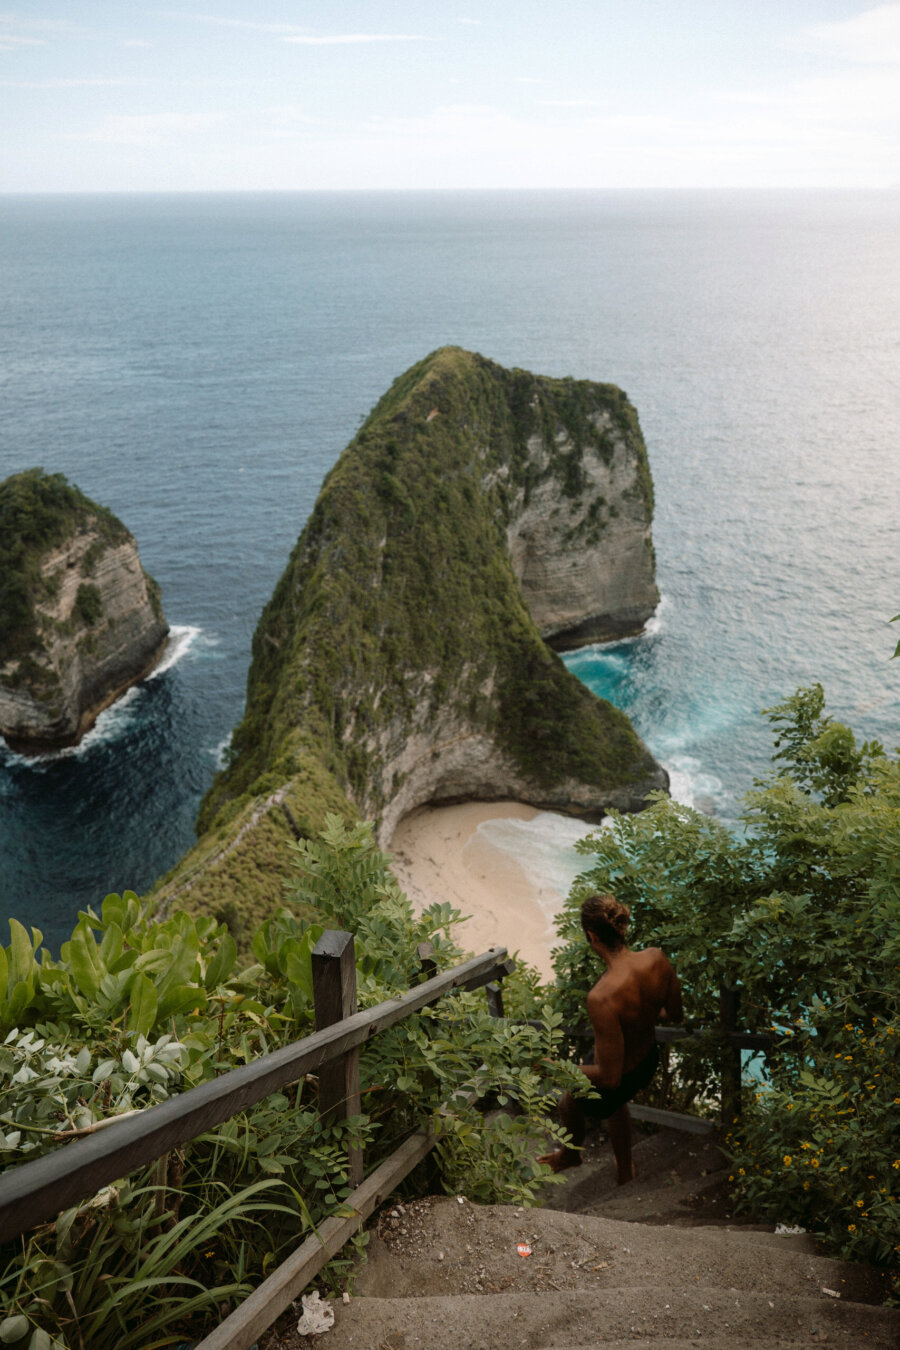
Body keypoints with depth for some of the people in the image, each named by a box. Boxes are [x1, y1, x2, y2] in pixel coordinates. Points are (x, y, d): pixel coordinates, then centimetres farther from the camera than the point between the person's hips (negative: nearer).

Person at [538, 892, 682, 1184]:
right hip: (649, 1060, 5)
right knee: (616, 1103, 40)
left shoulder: (602, 997, -41)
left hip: (618, 1080, -5)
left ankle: (571, 1154, 63)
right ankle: (626, 1172, 62)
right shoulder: (656, 958, -22)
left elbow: (609, 1076, -32)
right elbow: (675, 1014, -3)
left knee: (569, 1101, 31)